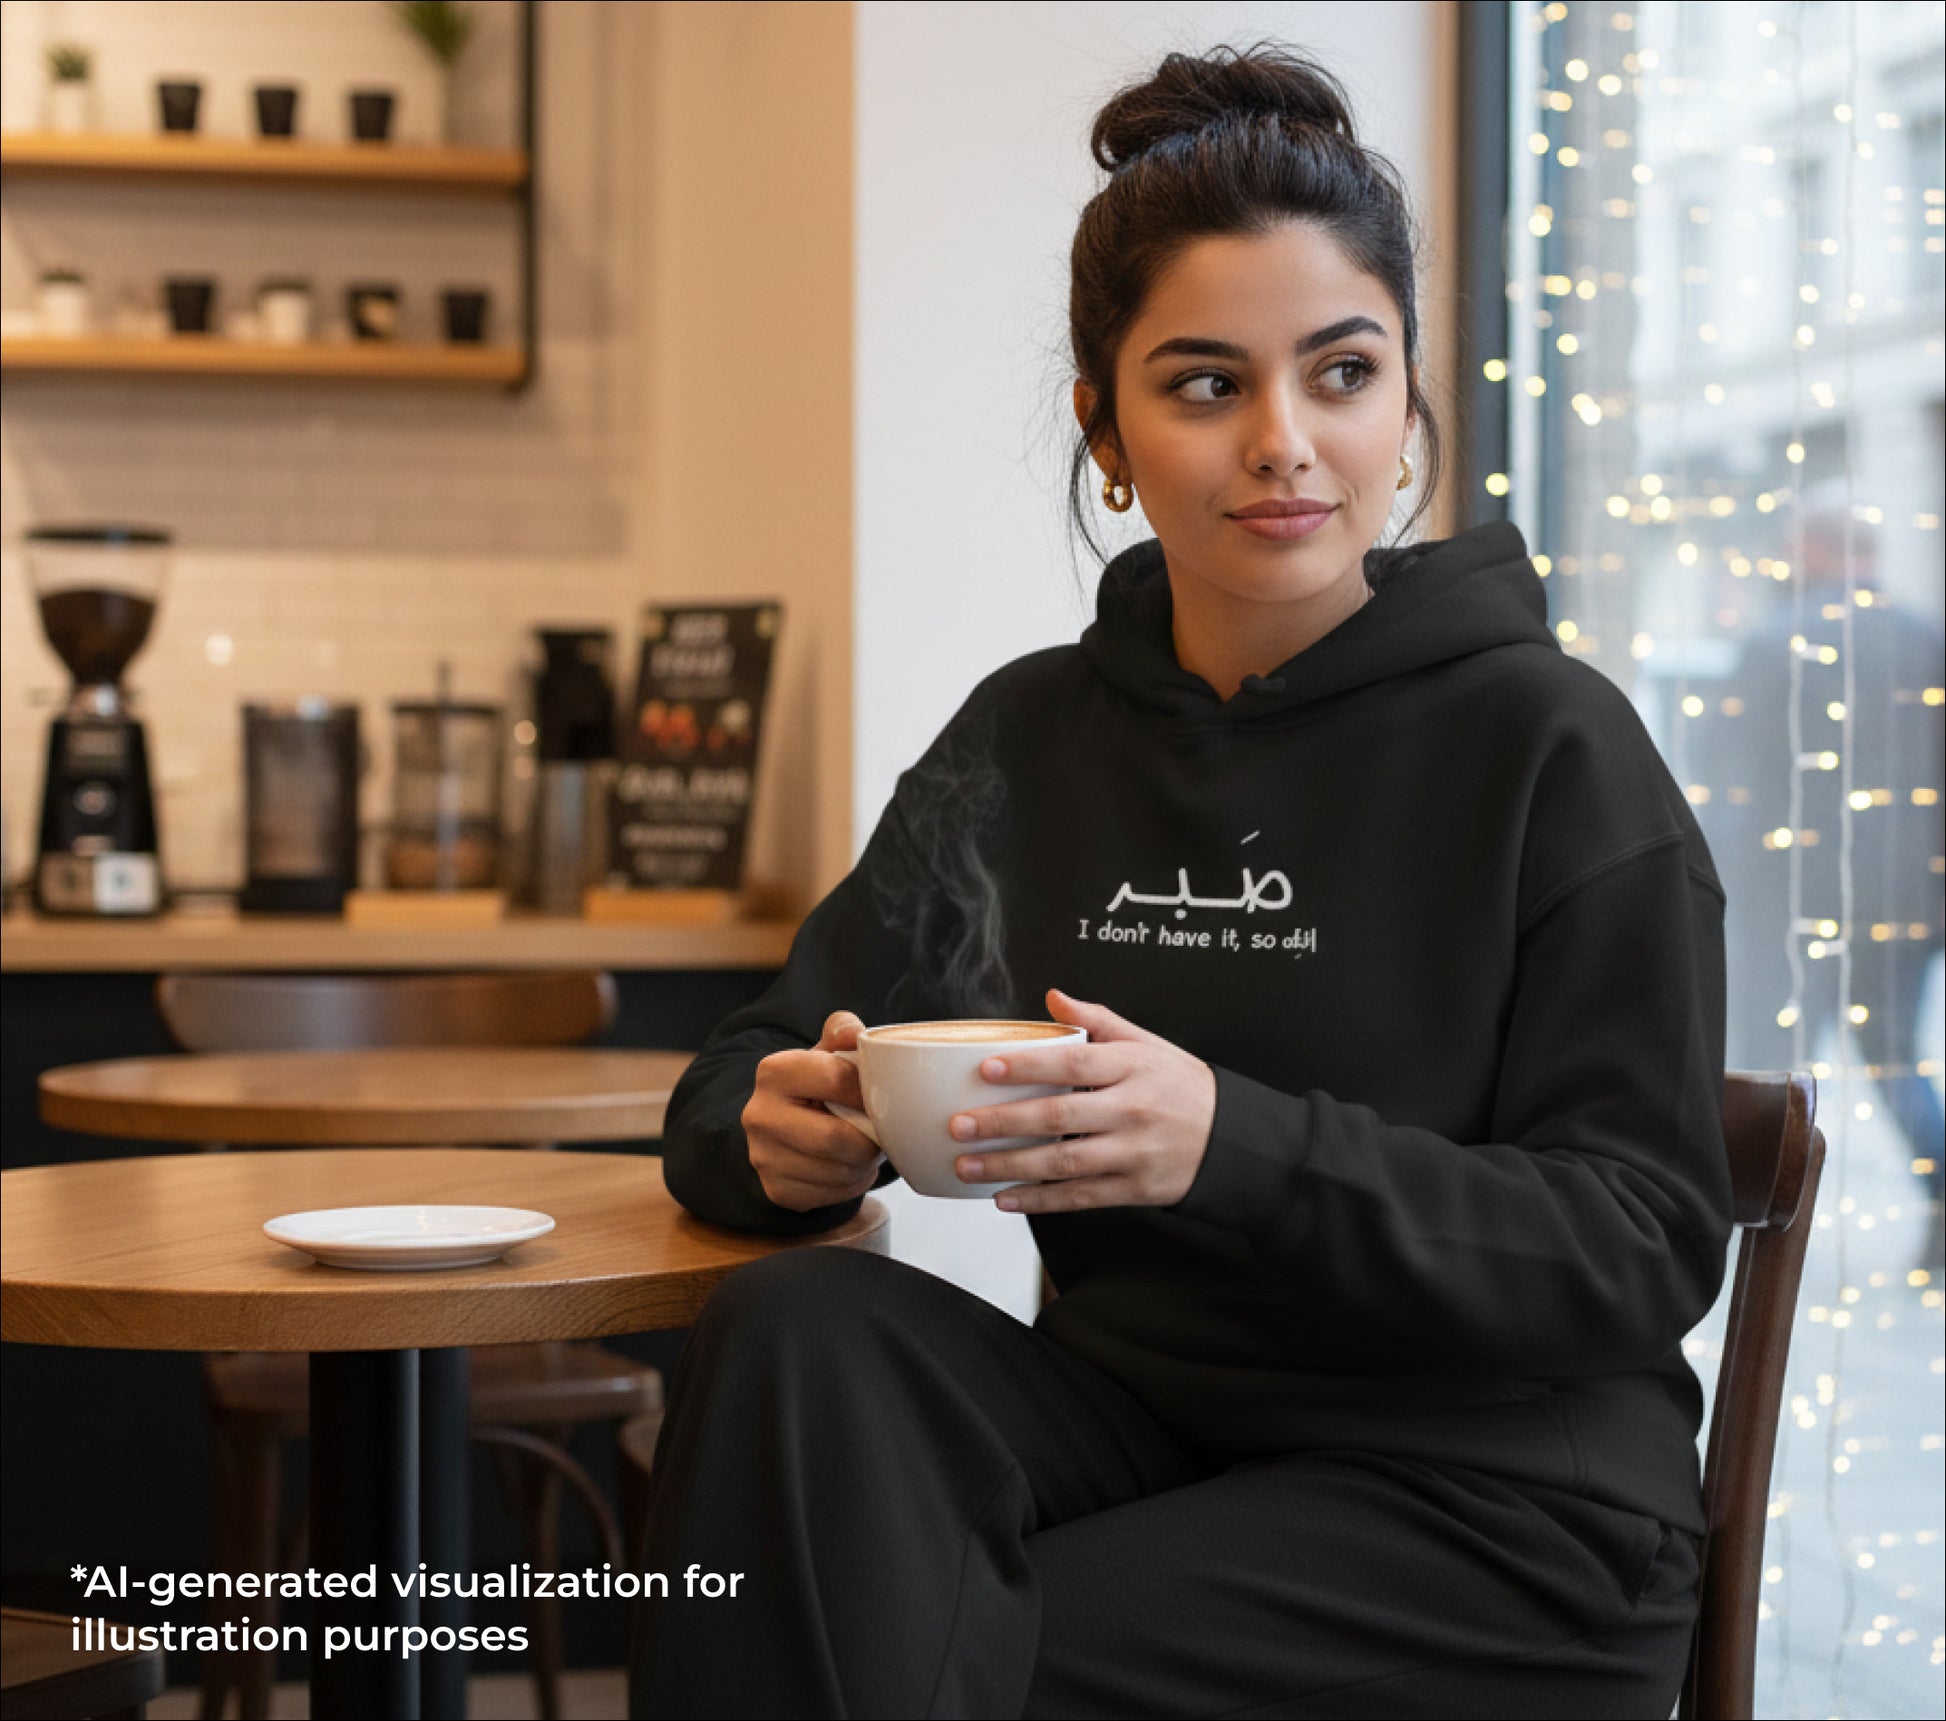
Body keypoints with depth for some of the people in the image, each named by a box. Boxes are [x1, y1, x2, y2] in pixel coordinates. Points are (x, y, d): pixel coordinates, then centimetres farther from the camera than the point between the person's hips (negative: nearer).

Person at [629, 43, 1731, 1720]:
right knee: (796, 1330, -23)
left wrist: (1236, 1149, -27)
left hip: (1482, 1509, -4)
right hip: (1136, 1421, 5)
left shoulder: (1549, 746, -6)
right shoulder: (1030, 740, 9)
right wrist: (783, 1131, -17)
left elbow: (1643, 1248, -11)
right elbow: (743, 1079, 9)